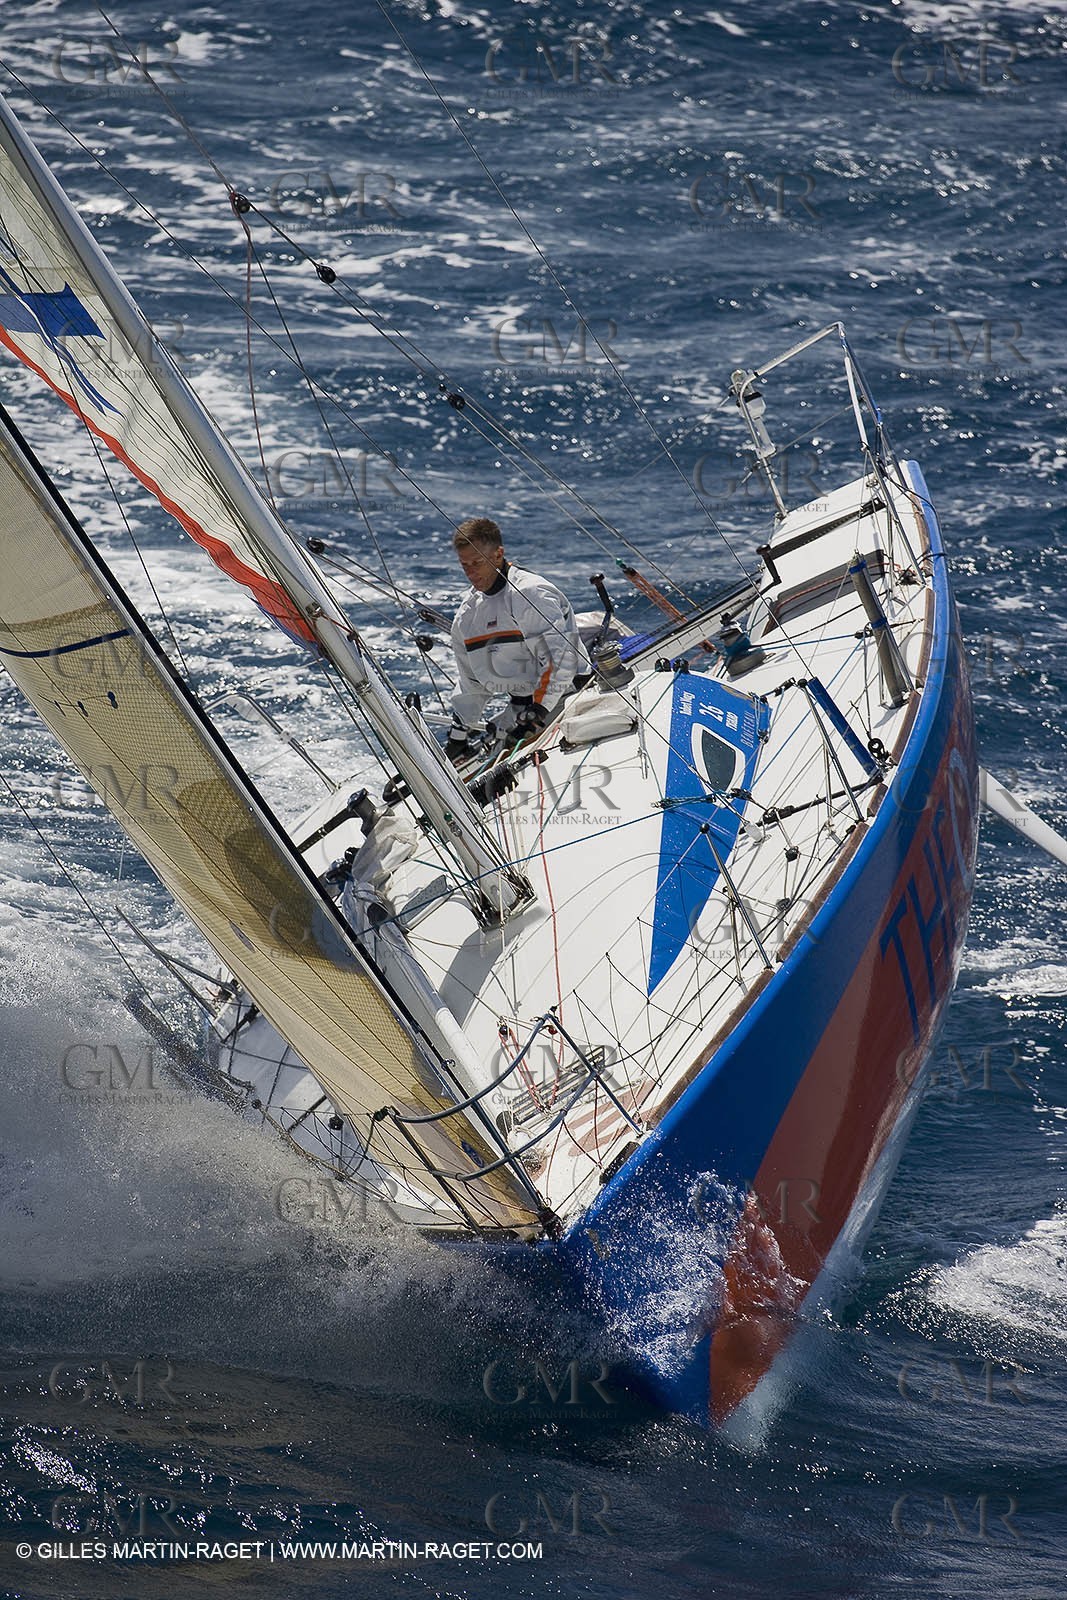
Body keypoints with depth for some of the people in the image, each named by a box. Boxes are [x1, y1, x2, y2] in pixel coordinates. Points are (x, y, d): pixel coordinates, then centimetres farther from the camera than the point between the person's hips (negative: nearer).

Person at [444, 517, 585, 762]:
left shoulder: (530, 593, -15)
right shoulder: (468, 610, 12)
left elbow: (561, 658, -22)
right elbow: (470, 680, 22)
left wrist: (538, 713, -25)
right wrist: (459, 736, 21)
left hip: (556, 699, -8)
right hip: (520, 708, 8)